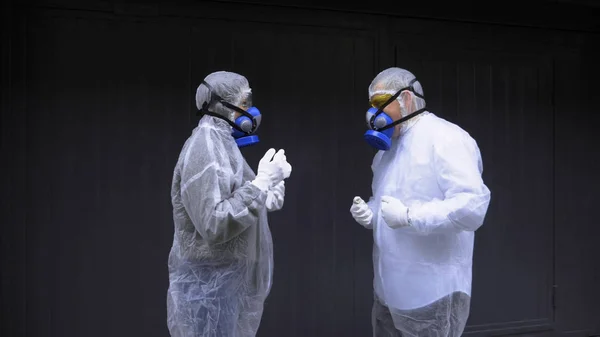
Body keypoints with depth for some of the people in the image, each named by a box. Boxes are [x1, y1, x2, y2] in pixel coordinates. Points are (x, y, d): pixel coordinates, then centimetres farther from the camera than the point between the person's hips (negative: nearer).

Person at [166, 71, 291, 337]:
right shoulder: (205, 147, -19)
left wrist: (267, 196, 3)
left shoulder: (222, 144, 13)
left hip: (228, 280, 10)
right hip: (210, 285, -10)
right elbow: (214, 224, -27)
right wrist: (262, 184, -24)